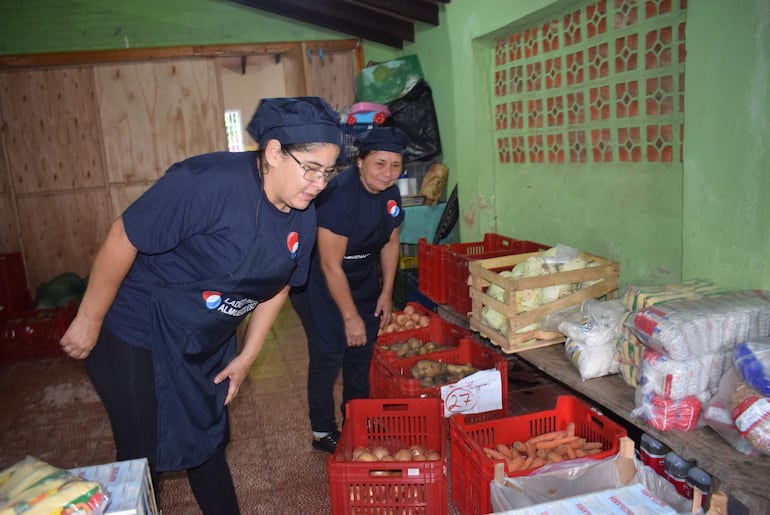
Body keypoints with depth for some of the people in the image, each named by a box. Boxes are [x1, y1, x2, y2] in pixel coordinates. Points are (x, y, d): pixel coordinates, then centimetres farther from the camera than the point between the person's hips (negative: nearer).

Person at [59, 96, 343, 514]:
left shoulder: (303, 217, -7)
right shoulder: (209, 182, -32)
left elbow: (277, 284, 6)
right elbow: (122, 238, -24)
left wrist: (246, 356, 9)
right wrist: (89, 320, -14)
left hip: (208, 345, 7)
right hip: (136, 342, -6)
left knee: (208, 443, 22)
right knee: (144, 457, 9)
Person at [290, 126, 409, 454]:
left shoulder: (390, 193, -6)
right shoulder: (339, 196, -30)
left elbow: (390, 243, 7)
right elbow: (330, 266, -27)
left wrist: (386, 293, 5)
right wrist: (350, 316, -22)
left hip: (362, 277, 8)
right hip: (318, 281, -7)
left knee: (364, 348, 12)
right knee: (329, 355, -8)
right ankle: (323, 432, 11)